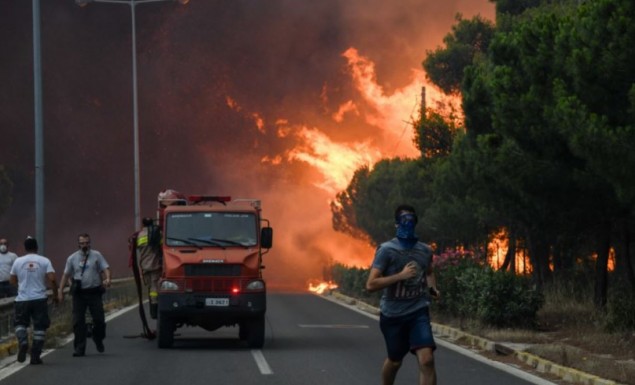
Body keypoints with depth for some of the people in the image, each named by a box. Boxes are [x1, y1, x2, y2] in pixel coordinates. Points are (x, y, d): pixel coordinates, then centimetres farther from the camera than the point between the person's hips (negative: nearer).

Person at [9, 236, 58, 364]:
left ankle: (22, 341, -13)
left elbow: (12, 280, 11)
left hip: (22, 299, 1)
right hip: (39, 299, -1)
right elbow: (52, 279, -10)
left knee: (20, 323, 16)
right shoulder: (44, 261, -2)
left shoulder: (18, 261, 2)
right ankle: (35, 356, 3)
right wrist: (55, 294, 3)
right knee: (40, 327, 7)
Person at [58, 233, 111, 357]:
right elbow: (66, 274, 11)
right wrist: (60, 290, 6)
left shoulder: (96, 255, 5)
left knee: (99, 319, -1)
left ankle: (98, 341, 26)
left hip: (94, 292, -1)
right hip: (79, 293, 1)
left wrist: (107, 278, -23)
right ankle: (79, 349, 4)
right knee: (78, 322, -1)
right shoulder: (72, 258, 8)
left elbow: (106, 268, -2)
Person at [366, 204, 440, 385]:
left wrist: (432, 288, 5)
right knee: (394, 361, 16)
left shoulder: (425, 250, 4)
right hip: (393, 315, -2)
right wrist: (401, 275, -25)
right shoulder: (386, 250, -11)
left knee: (427, 359, -18)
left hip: (418, 312, 2)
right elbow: (371, 284, -18)